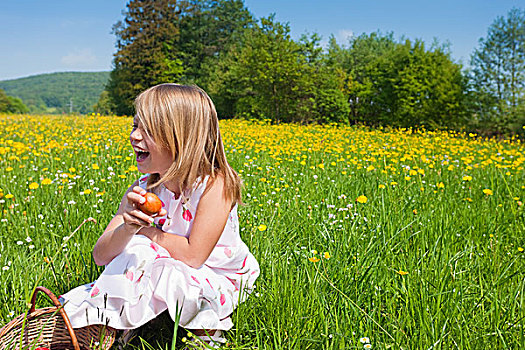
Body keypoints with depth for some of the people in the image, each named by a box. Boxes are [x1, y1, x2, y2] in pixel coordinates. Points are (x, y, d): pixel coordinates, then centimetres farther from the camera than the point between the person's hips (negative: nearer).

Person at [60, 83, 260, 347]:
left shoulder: (214, 184, -23)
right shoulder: (141, 191, -9)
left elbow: (193, 255, -28)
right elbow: (101, 256, -13)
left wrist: (147, 231, -16)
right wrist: (127, 228, -33)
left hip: (216, 284, -4)